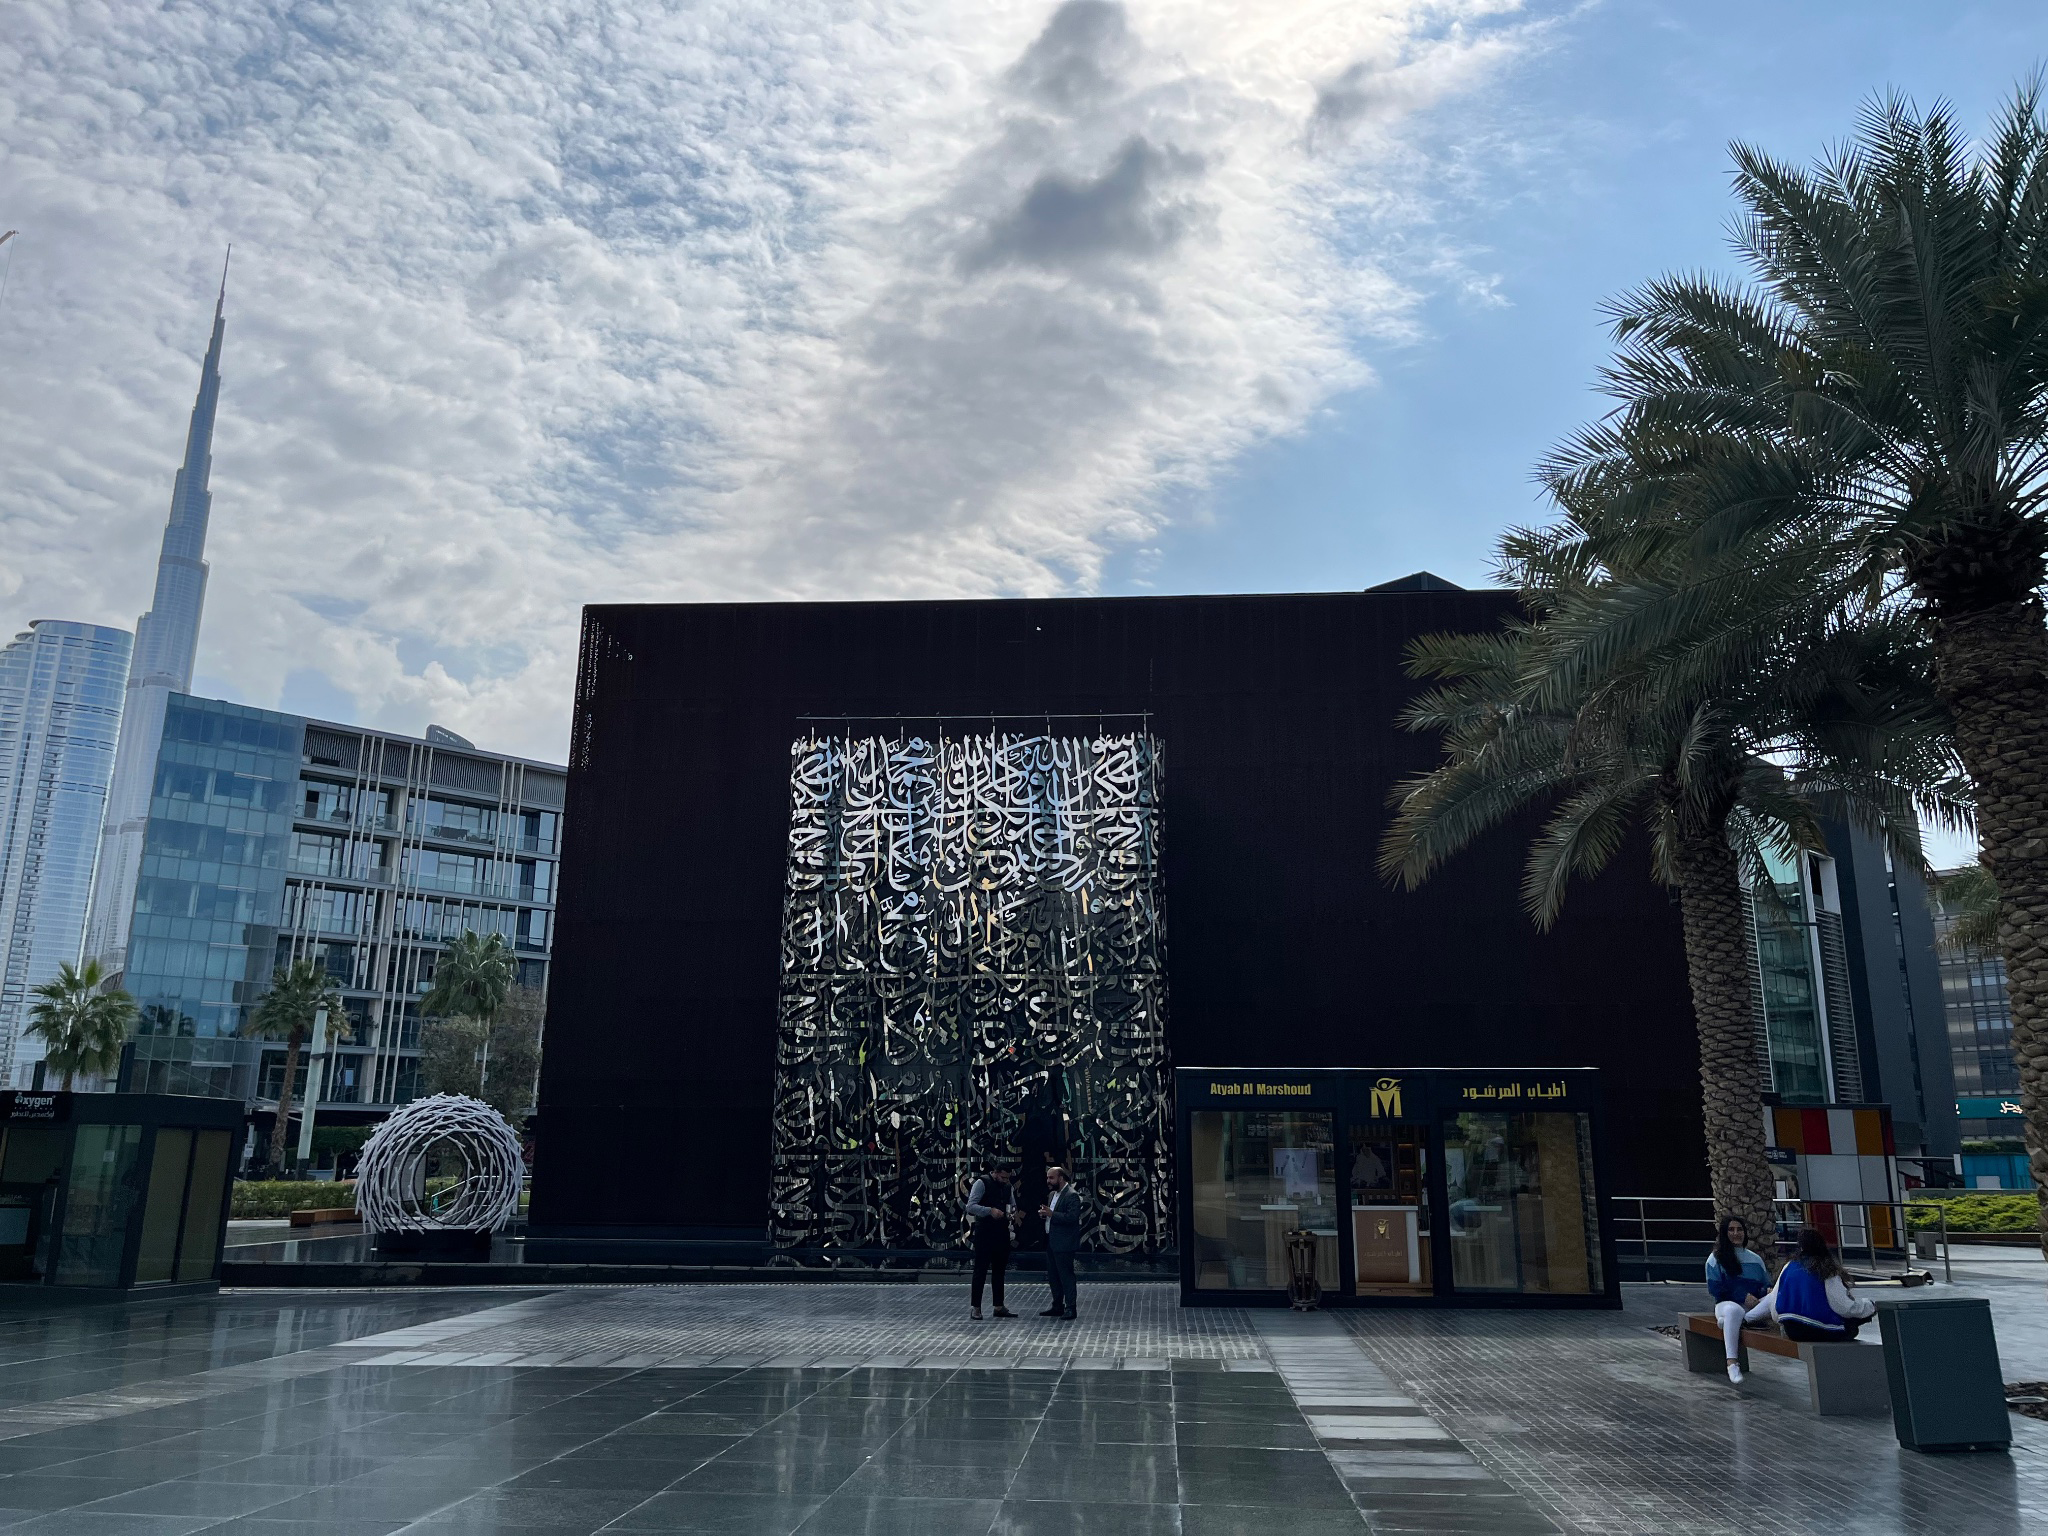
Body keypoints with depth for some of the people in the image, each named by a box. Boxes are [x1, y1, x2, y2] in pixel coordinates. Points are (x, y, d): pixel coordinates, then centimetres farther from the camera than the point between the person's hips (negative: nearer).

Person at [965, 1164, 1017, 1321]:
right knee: (980, 1270, -3)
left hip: (1002, 1233, 7)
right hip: (984, 1233, -7)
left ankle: (999, 1307, 19)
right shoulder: (982, 1183, -10)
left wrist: (1013, 1213, 0)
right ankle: (976, 1308, 2)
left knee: (999, 1270, 12)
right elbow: (971, 1206, -16)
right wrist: (990, 1211, -27)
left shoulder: (1008, 1186, 12)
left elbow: (1013, 1206, 23)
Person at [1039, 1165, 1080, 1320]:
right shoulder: (1052, 1195, 16)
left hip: (1064, 1243, -9)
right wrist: (1044, 1213, 2)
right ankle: (1057, 1306, 22)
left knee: (1066, 1275, -4)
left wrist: (1052, 1214, -24)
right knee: (1052, 1276, 13)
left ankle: (1070, 1308, 1)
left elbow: (1072, 1217, -23)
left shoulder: (1072, 1195, -14)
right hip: (1051, 1241, 9)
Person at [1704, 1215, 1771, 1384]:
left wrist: (1768, 1291, -6)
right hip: (1726, 1304, -3)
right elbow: (1714, 1288, -1)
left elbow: (1764, 1285, 20)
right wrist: (1743, 1296, -11)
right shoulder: (1715, 1259, 10)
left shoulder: (1755, 1260, 23)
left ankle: (1727, 1320, -34)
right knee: (1733, 1310, -43)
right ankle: (1732, 1362, -51)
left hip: (1753, 1307, 3)